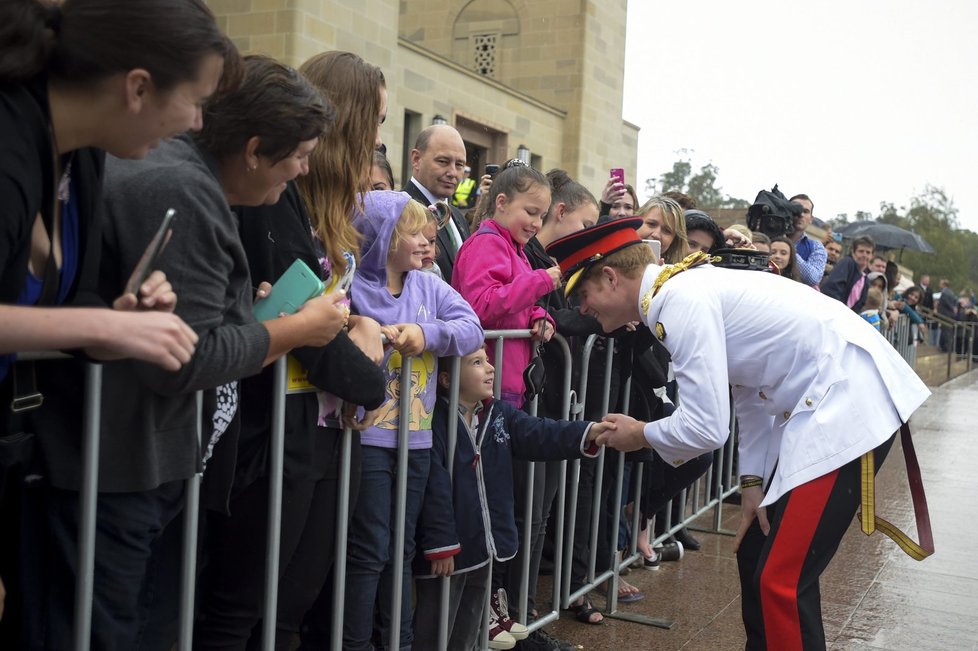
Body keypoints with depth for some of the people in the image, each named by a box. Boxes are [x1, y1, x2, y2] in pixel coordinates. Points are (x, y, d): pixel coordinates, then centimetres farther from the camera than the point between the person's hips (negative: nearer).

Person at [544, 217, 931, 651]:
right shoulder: (685, 288, 11)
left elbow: (706, 427, -21)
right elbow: (749, 391, 16)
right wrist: (753, 481, 11)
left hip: (848, 401, -10)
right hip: (817, 403, 10)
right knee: (755, 556, 16)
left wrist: (641, 436, -2)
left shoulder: (681, 302, -18)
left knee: (782, 581, -9)